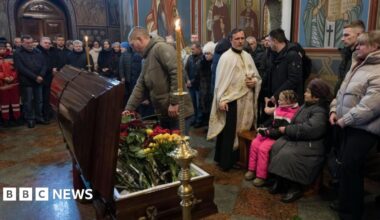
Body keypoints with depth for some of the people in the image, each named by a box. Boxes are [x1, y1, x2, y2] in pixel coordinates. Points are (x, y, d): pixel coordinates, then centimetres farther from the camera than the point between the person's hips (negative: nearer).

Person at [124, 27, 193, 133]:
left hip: (177, 111, -9)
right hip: (164, 113, 9)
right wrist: (128, 109, 14)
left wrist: (174, 102, -22)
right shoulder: (147, 59, 18)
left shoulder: (161, 48, -11)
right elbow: (140, 87, 19)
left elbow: (177, 72, -23)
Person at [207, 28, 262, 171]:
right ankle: (225, 162, 13)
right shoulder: (226, 57, -8)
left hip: (247, 100, 7)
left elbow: (257, 75, 19)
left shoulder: (247, 56, 13)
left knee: (244, 131, 14)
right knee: (229, 133, 1)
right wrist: (221, 100, -20)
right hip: (232, 100, -7)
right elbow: (221, 80, -13)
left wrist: (255, 81, -4)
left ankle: (238, 158, 29)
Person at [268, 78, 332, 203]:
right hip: (295, 139, 9)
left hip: (309, 145, -9)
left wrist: (286, 129, -20)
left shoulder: (320, 112, -16)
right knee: (276, 147, -13)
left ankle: (295, 188, -9)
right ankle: (279, 181, -5)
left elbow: (308, 129, -28)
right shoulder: (306, 105, 13)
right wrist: (285, 128, -3)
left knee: (288, 155, -28)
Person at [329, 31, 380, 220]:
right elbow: (342, 92, 19)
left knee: (349, 168, -5)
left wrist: (345, 120, -20)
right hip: (347, 125, 9)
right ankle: (346, 203, 36)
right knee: (345, 166, 17)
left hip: (363, 129, -9)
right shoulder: (357, 66, 15)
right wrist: (334, 110, 4)